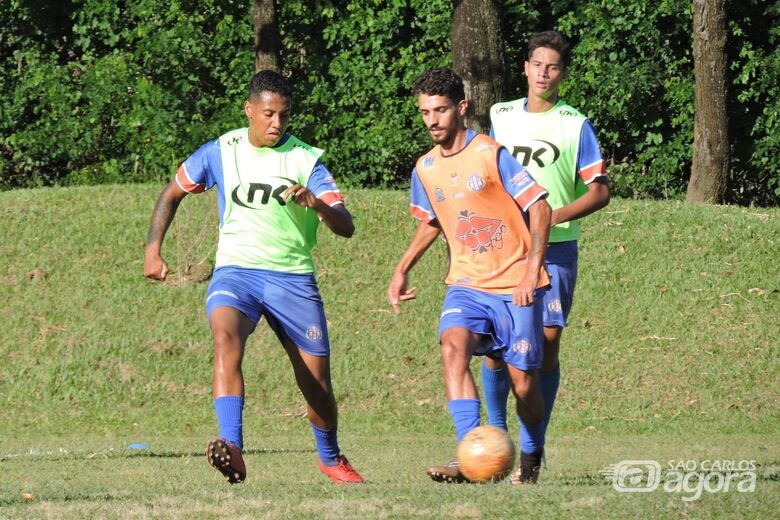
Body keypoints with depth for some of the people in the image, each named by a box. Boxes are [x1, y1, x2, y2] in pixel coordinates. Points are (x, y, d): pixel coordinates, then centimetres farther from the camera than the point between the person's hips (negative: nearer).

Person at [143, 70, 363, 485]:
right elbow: (172, 193, 18)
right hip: (235, 271, 0)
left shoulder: (306, 159, -2)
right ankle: (232, 448, -47)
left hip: (293, 278, 1)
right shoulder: (220, 152, 3)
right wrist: (153, 248, 7)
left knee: (316, 383, 4)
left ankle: (330, 457, 35)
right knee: (226, 338, -33)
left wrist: (318, 204, -31)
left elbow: (346, 228, -9)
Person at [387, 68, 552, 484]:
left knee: (522, 381, 0)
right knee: (453, 347, -25)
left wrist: (532, 269, -18)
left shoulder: (491, 154, -10)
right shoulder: (425, 169, 7)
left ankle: (531, 456, 28)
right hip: (466, 283, 4)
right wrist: (402, 270, 18)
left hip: (515, 286, -4)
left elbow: (539, 207, -10)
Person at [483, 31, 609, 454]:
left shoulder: (576, 125, 0)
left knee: (546, 344, -6)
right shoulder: (501, 116, 10)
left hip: (555, 250, -2)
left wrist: (553, 216, -18)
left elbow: (599, 192, -4)